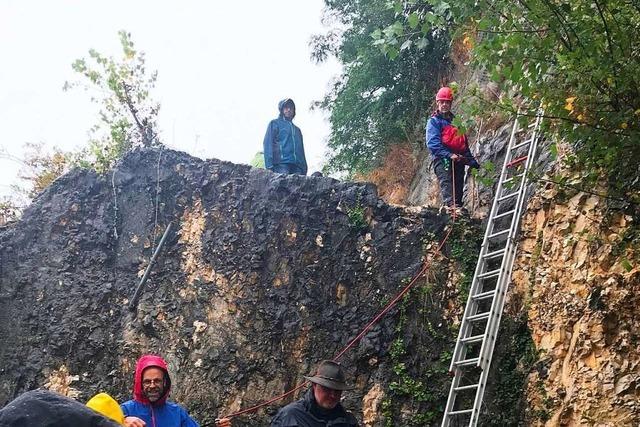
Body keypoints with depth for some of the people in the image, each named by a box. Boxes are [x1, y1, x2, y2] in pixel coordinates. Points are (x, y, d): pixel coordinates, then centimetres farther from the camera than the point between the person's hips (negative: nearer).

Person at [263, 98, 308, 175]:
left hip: (296, 166, 5)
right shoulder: (275, 123, 14)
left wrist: (304, 169, 12)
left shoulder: (297, 129, 31)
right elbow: (268, 144, 2)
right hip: (281, 164, -5)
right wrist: (269, 165, -12)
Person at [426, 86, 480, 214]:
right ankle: (451, 205, -43)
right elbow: (433, 143, -11)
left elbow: (464, 144, 27)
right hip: (442, 159, -6)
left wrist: (473, 162, 21)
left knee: (458, 188, 1)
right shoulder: (434, 121, 4)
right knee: (446, 182, -25)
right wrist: (449, 155, -21)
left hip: (459, 160, 7)